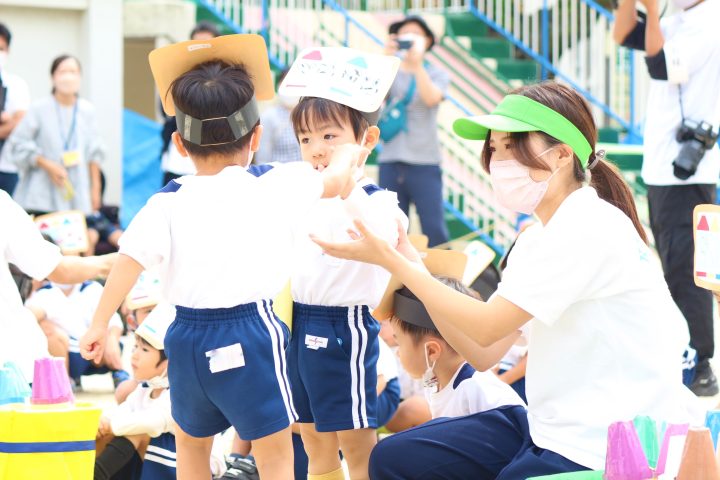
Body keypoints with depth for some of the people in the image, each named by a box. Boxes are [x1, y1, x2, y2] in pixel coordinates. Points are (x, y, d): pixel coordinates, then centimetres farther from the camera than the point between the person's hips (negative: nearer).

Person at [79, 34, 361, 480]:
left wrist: (100, 324, 2)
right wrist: (348, 154, 30)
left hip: (188, 335, 3)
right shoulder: (276, 189, -4)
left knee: (192, 444, 24)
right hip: (250, 332, -3)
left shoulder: (168, 203, -1)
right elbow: (337, 179, 8)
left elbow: (129, 260, -7)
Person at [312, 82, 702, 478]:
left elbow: (487, 327, -18)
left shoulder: (590, 229, -17)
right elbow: (483, 354, 8)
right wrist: (408, 263, 0)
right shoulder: (536, 240, 13)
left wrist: (389, 260, -13)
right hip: (553, 427, 9)